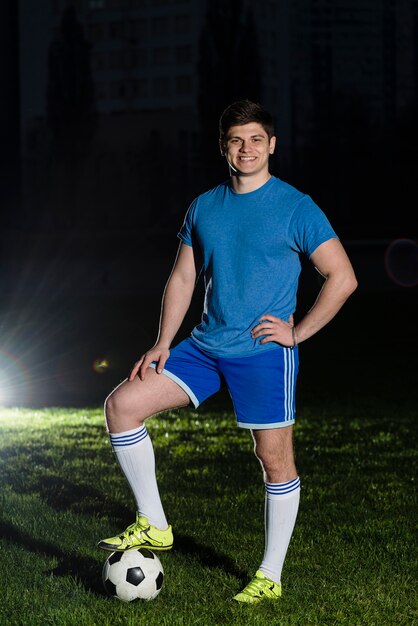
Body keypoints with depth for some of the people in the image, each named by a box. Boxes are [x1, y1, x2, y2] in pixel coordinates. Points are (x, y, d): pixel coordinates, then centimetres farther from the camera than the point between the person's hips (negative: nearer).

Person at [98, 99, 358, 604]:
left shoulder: (295, 207, -6)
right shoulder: (204, 208, 10)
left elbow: (342, 277, -7)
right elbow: (182, 278, 16)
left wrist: (298, 332, -10)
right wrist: (162, 345, 7)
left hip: (263, 353, -5)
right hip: (206, 347, 5)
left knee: (276, 461, 0)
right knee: (123, 404, -6)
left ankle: (270, 578, 14)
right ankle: (153, 526, 3)